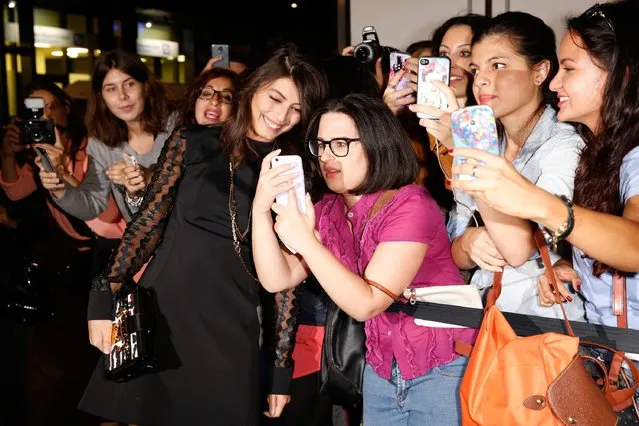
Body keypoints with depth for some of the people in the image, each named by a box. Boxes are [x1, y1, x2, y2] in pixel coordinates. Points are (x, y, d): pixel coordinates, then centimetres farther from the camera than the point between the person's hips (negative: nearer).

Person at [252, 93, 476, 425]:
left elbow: (366, 304, -24)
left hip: (441, 368, -6)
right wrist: (261, 209, -19)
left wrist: (304, 240, -30)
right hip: (381, 367, 6)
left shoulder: (409, 206, -19)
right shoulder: (326, 211, 2)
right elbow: (276, 280, -8)